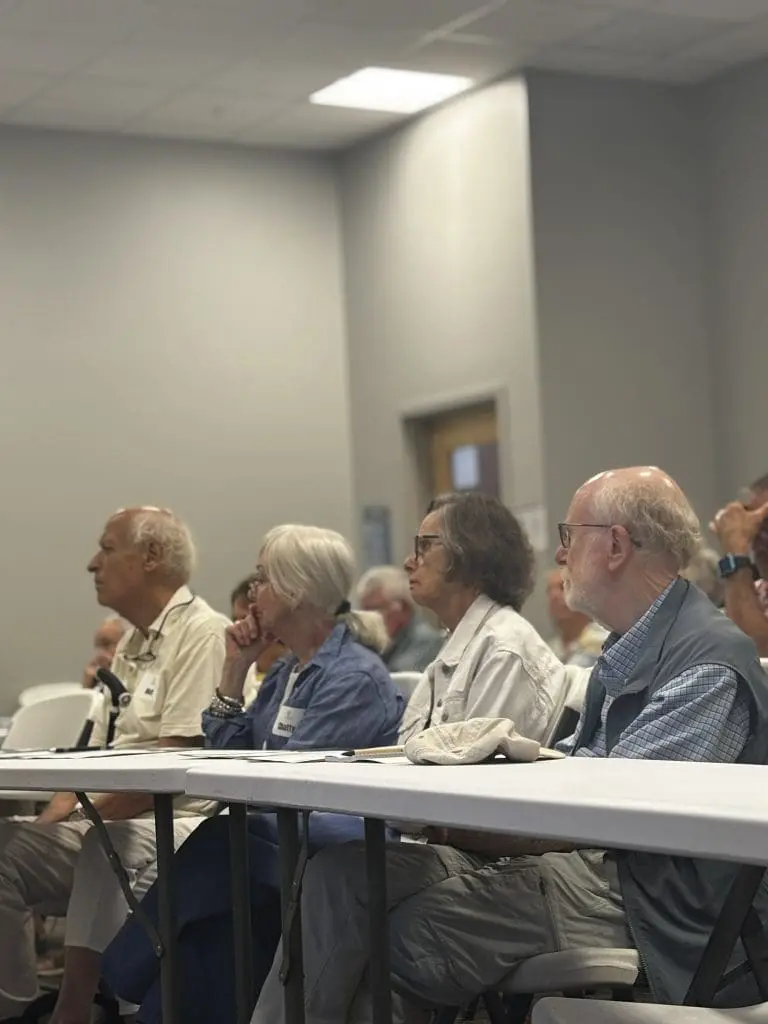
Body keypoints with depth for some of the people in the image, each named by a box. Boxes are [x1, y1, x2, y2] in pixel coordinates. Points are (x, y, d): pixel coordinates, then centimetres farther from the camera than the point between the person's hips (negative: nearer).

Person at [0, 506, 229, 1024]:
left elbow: (175, 762, -18)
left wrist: (89, 812, -18)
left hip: (173, 819, -9)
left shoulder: (202, 633, -9)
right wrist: (52, 818, 4)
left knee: (104, 849, -37)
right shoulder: (132, 643, 22)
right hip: (107, 821, 9)